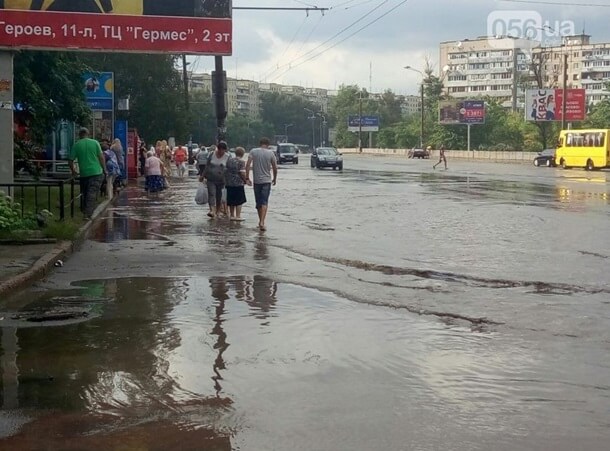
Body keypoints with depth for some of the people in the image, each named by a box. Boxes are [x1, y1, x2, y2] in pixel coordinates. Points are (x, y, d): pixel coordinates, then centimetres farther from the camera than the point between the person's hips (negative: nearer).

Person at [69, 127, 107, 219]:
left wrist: (73, 171, 20)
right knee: (92, 194, -4)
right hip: (96, 172, -1)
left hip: (84, 173, 1)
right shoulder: (95, 143, 1)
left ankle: (84, 211, 21)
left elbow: (70, 161, 3)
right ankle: (88, 213, -13)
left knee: (84, 194, 15)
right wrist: (104, 170, 8)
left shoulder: (76, 145, 2)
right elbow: (101, 157, -1)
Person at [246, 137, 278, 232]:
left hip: (256, 180, 2)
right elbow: (275, 168, 0)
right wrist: (274, 179, 14)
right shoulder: (271, 153, -3)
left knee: (258, 202, 13)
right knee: (264, 202, -5)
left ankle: (260, 221, 23)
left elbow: (248, 165, -10)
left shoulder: (253, 151, -1)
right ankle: (262, 222, -19)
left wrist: (247, 178, -6)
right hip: (266, 181, -2)